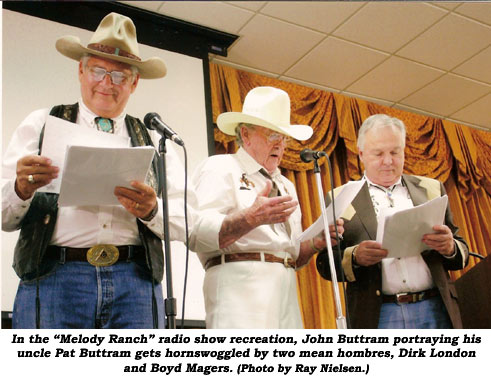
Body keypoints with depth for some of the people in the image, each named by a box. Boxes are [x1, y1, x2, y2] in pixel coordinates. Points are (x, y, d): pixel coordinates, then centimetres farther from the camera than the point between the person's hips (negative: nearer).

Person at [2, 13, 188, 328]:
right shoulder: (41, 124, 15)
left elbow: (183, 224, 9)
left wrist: (152, 210, -11)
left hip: (136, 283, 1)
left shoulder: (154, 140, 17)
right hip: (54, 277, 0)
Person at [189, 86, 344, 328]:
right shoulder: (219, 168, 3)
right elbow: (197, 234, -13)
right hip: (241, 286, -7)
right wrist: (251, 218, -26)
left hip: (285, 289, 7)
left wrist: (316, 243, 4)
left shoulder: (285, 185, 27)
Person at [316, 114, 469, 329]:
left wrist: (450, 248, -9)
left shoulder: (432, 190, 13)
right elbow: (325, 264, 3)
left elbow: (461, 252, 13)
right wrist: (355, 257, -17)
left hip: (434, 312, 2)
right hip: (377, 317, -2)